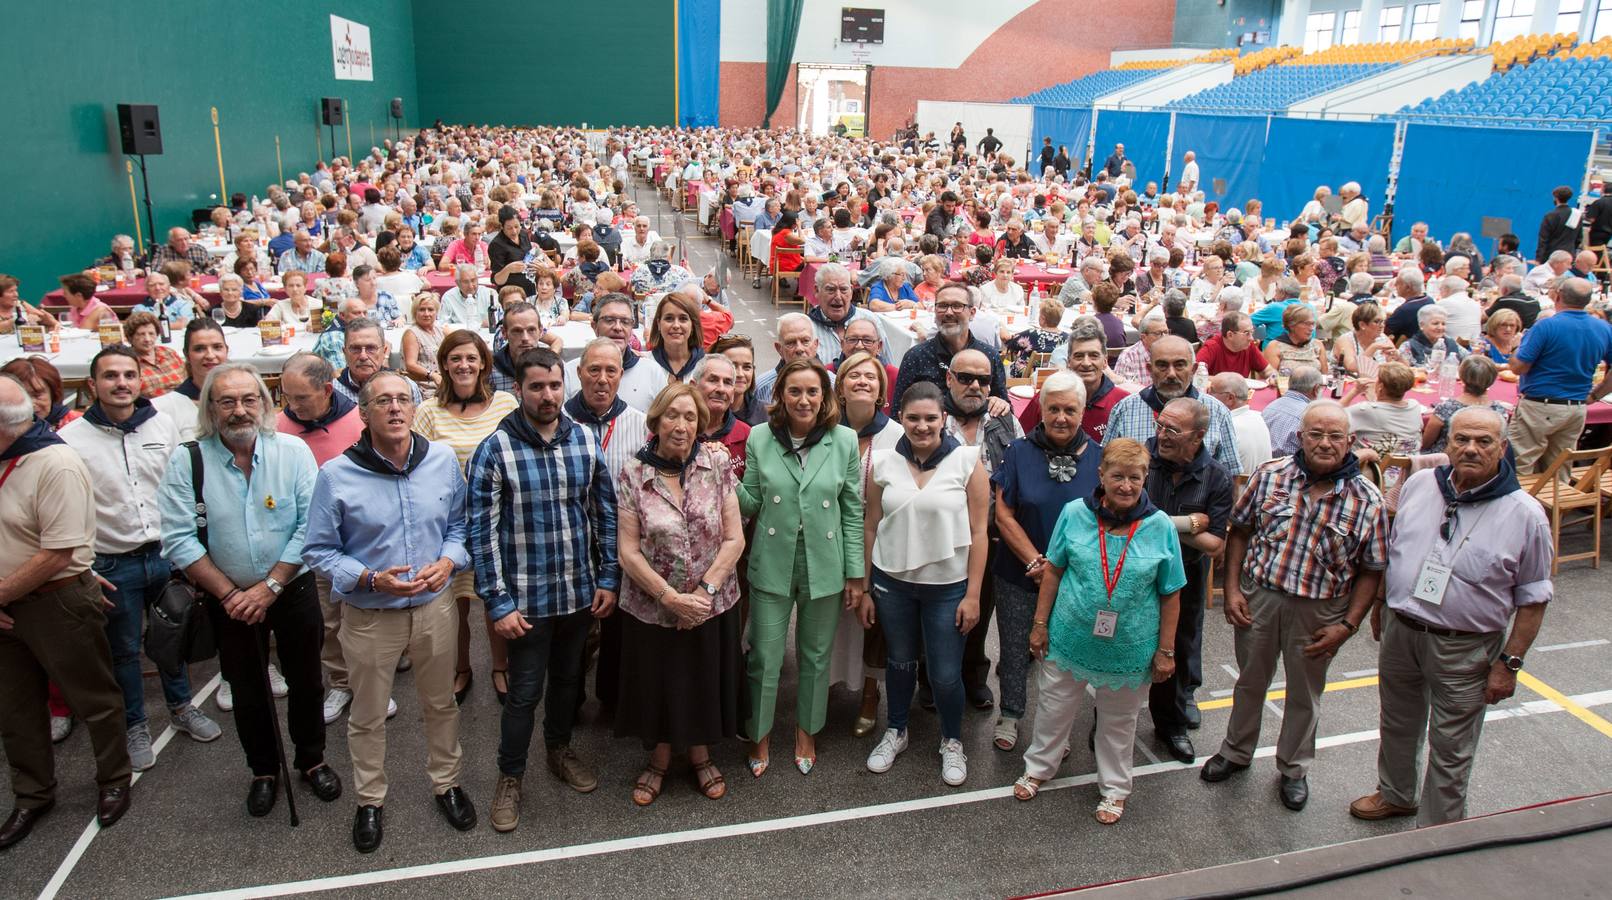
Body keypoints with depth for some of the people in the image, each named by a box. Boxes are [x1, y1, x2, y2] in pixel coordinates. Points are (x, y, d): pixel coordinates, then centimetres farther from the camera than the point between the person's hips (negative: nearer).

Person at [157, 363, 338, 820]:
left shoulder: (293, 452, -12)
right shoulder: (187, 462, -11)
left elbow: (311, 525, -14)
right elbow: (179, 540, -13)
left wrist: (270, 586, -17)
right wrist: (228, 593, -16)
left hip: (294, 590, 0)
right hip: (229, 600, 1)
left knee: (305, 681, 13)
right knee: (247, 691, 15)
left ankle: (312, 760, 35)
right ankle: (264, 770, 35)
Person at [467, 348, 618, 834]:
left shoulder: (586, 441, -2)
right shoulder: (495, 451, -12)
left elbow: (605, 514, 5)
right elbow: (483, 533, -11)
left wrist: (609, 579, 2)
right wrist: (498, 603, -13)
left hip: (581, 592, 4)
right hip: (526, 598, -4)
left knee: (568, 678, 21)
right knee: (524, 692, 7)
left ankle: (560, 750, 45)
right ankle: (510, 778, 29)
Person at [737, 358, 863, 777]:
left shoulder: (844, 440, -3)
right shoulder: (760, 438, -3)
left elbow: (853, 512, 0)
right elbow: (751, 505, 0)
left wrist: (855, 573, 0)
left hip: (824, 568, 1)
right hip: (771, 566, 0)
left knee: (816, 657, 15)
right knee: (764, 658, 6)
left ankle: (806, 733, 36)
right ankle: (760, 737, 29)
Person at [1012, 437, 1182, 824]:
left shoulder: (1160, 527, -11)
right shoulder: (1074, 514, -10)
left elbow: (1171, 595, -4)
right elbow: (1052, 570, 0)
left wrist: (1166, 651, -3)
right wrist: (1040, 624, 0)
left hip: (1128, 648, 0)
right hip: (1069, 638, 1)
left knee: (1118, 721, 19)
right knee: (1053, 709, 19)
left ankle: (1114, 788, 41)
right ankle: (1038, 767, 44)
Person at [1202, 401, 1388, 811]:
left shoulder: (1367, 500, -11)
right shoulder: (1269, 475, -8)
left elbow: (1370, 570, -5)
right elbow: (1240, 531, 1)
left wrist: (1347, 625, -10)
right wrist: (1232, 589, -5)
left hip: (1318, 611, -1)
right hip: (1258, 596, 1)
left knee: (1304, 693, 18)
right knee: (1250, 682, 20)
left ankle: (1294, 768, 41)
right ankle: (1236, 752, 42)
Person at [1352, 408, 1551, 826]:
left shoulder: (1525, 515, -13)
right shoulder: (1418, 485, -2)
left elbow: (1533, 599, -8)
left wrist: (1509, 663, -10)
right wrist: (1379, 606, 16)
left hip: (1465, 648, -4)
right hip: (1399, 631, 4)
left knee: (1450, 751, 9)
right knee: (1397, 724, 23)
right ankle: (1395, 795, 47)